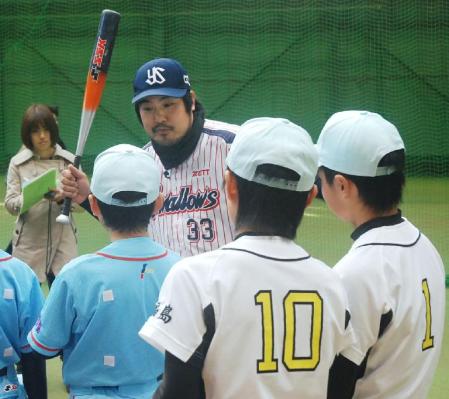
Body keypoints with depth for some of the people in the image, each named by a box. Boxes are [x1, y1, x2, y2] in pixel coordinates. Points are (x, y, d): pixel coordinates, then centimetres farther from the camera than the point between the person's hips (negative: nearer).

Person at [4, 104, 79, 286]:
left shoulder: (69, 161, 1)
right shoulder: (18, 163, 1)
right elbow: (10, 204, -3)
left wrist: (64, 199, -21)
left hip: (63, 243, 0)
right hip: (29, 243, 0)